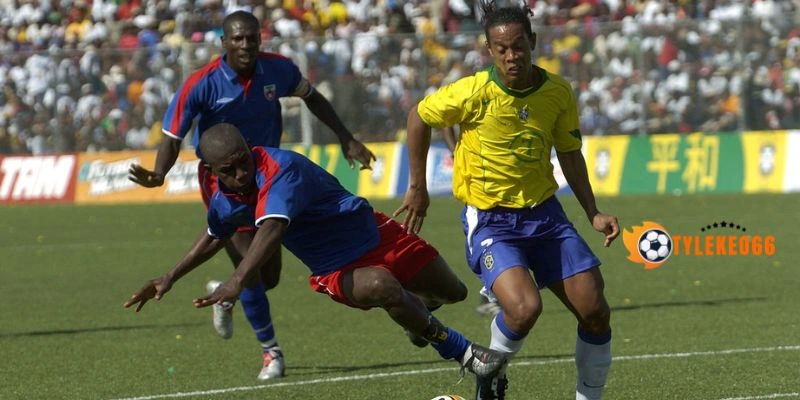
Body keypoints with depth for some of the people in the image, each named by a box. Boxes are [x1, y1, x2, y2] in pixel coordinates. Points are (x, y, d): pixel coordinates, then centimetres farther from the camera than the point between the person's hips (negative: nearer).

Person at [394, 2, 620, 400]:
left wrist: (593, 213, 3)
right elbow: (419, 116, 1)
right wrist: (417, 187, 5)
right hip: (490, 221, -4)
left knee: (595, 313, -3)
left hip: (545, 214, 4)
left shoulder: (558, 91, -4)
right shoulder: (474, 93, -16)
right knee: (525, 308, -27)